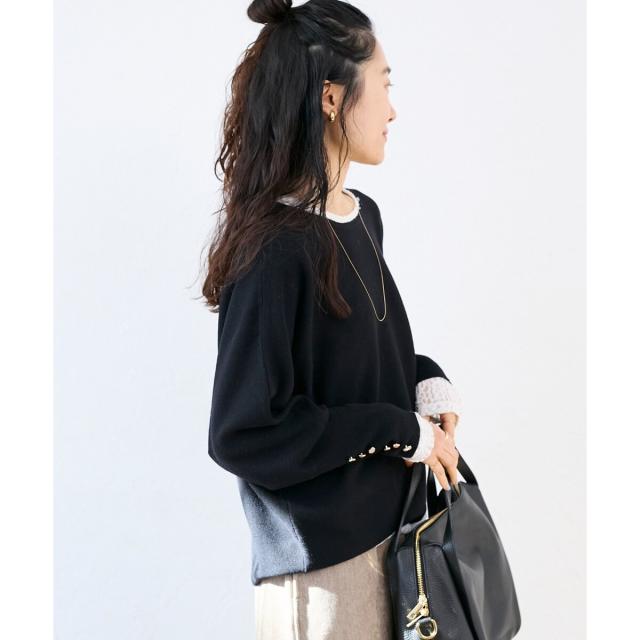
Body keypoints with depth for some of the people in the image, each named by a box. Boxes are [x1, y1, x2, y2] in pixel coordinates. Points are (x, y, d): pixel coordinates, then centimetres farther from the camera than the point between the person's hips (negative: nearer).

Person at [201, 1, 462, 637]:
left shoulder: (362, 214, 4)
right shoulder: (275, 251, -23)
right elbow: (241, 434, -23)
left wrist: (426, 380, -2)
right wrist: (401, 431, -18)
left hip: (390, 526, 8)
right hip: (321, 561, -8)